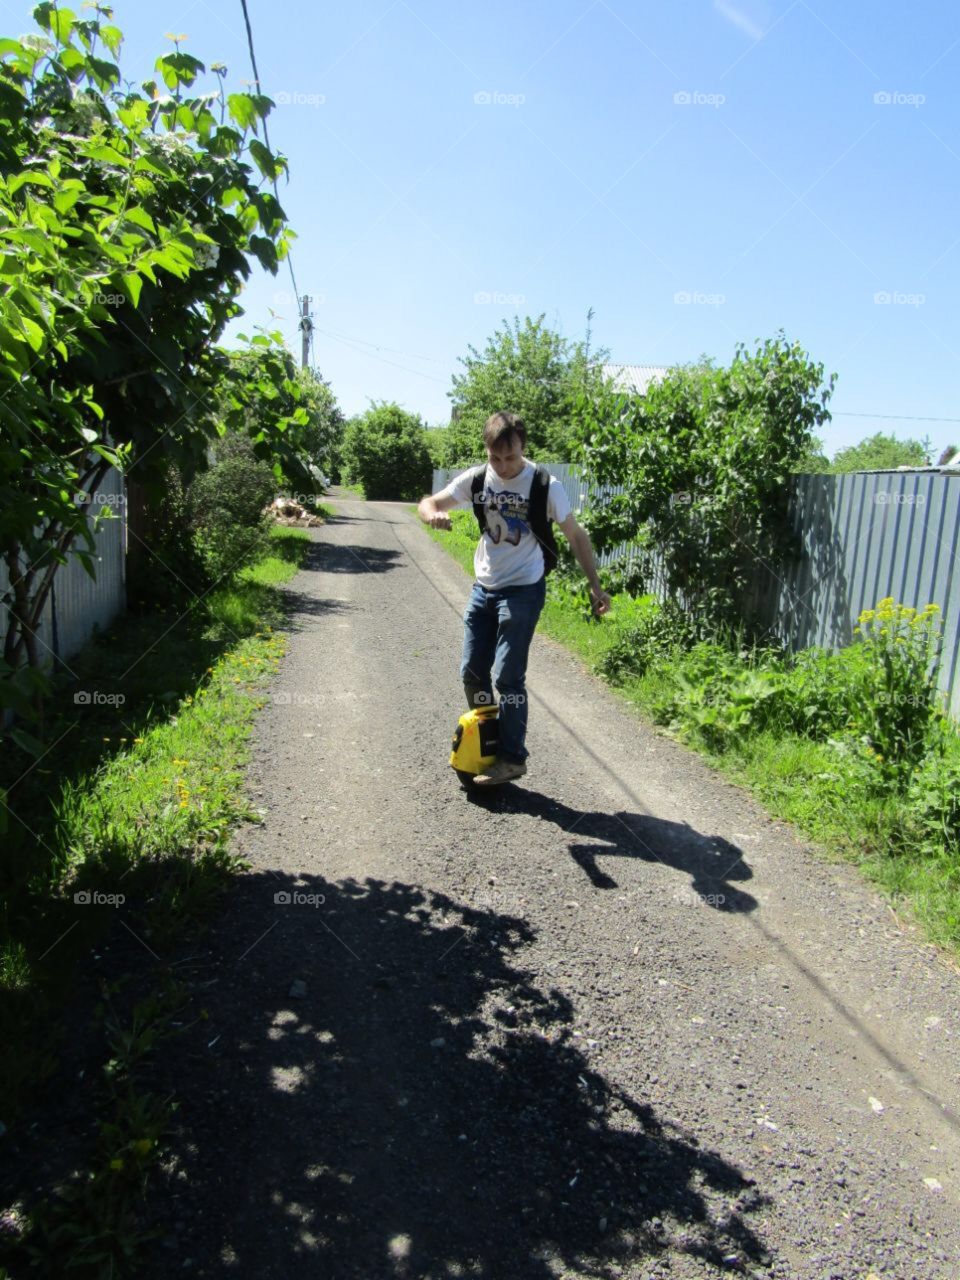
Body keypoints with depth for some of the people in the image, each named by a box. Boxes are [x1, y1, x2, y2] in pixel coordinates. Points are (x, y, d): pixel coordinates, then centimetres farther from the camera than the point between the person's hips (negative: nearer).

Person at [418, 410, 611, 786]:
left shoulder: (544, 486, -13)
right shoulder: (476, 479, -3)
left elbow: (577, 536, -5)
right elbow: (427, 504, 2)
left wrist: (595, 587, -9)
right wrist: (434, 515, -23)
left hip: (523, 590, -5)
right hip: (483, 589, 5)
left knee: (507, 676, -7)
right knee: (472, 672, 8)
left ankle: (512, 758, 7)